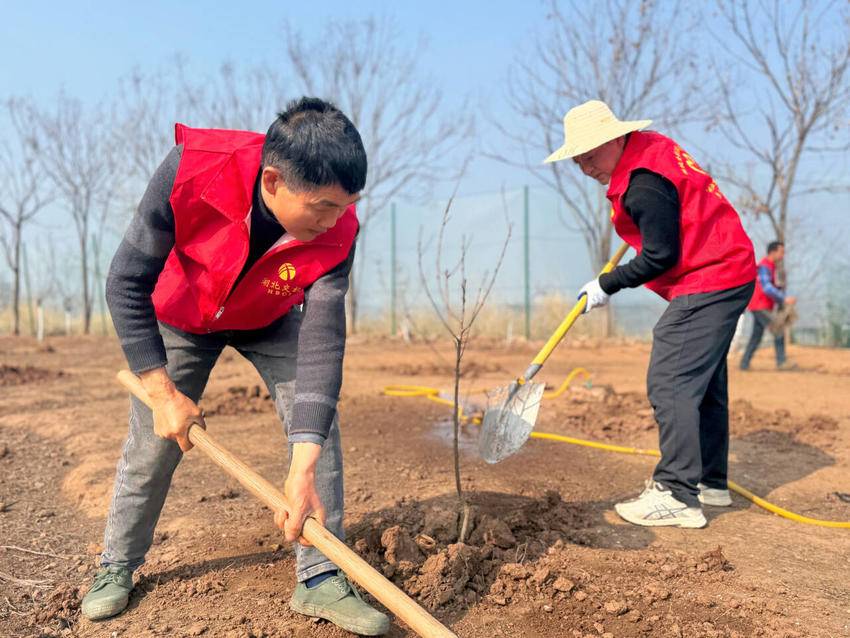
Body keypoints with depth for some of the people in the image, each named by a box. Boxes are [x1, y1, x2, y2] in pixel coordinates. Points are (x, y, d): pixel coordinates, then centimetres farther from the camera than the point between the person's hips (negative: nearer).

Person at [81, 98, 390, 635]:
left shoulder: (337, 232, -33)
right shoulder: (191, 170, -37)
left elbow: (321, 345, -34)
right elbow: (127, 283, -27)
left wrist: (303, 470, -42)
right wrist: (163, 393, -27)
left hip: (271, 323, 1)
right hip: (182, 318, -1)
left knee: (319, 419, -13)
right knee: (153, 441, 2)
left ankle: (321, 580, -1)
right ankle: (117, 566, 28)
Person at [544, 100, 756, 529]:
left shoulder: (643, 186, -23)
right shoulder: (650, 145, 8)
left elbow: (660, 257, -20)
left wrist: (607, 285, -11)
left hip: (705, 285, -11)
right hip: (728, 273, 11)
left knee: (669, 384, -12)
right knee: (703, 382, 16)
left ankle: (678, 496, -10)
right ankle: (709, 481, 27)